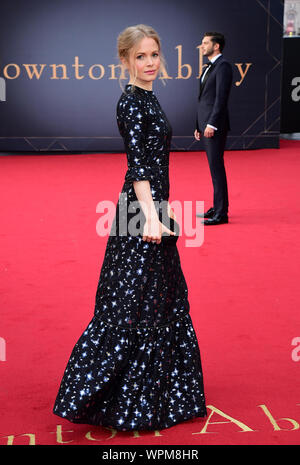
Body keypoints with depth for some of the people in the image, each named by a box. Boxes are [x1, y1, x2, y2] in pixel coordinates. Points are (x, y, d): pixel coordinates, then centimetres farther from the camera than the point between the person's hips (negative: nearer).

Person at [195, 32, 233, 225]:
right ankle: (218, 207, 18)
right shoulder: (208, 68, 20)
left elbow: (221, 98, -18)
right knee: (214, 167, 12)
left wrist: (212, 124, -22)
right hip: (206, 125, 10)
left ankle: (221, 213, -8)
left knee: (216, 167, -9)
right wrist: (199, 126, 19)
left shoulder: (223, 66, -10)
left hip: (215, 126, -10)